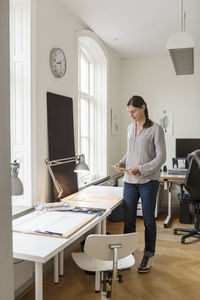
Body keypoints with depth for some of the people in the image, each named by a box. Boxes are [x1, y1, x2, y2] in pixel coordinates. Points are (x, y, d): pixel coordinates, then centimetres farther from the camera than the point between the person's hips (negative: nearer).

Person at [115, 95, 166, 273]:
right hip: (130, 181, 5)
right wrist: (122, 162, 2)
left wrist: (141, 169, -19)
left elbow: (161, 158, -10)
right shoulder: (130, 128, 12)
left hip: (148, 181, -5)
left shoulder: (156, 129, -7)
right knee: (128, 220, 10)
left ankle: (148, 256, 24)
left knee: (148, 220, 8)